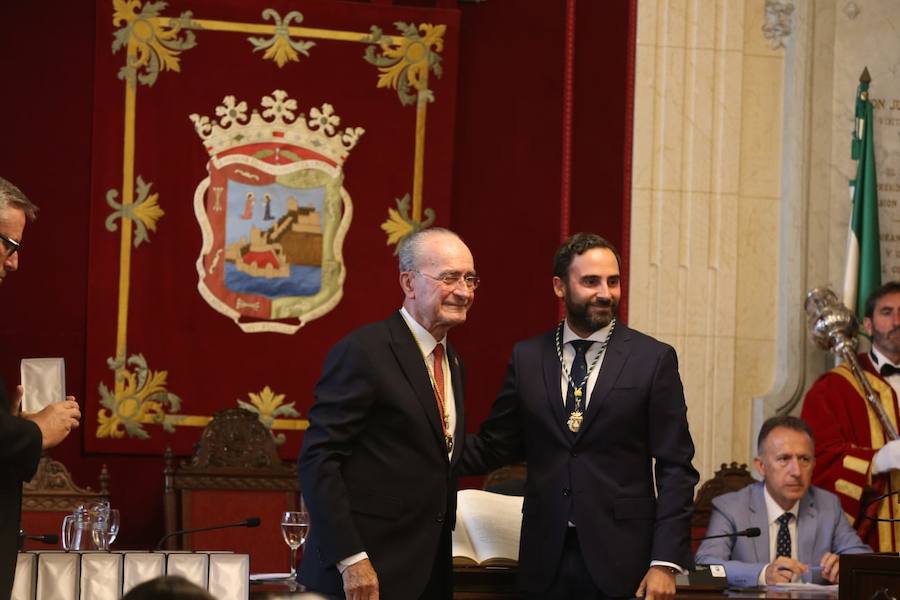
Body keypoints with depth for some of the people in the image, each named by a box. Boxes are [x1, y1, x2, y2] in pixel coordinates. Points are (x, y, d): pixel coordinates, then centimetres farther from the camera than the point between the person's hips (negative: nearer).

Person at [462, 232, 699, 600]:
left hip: (620, 560, -2)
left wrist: (665, 563, -9)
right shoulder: (527, 358, 7)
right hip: (546, 558, 2)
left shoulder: (654, 359, -1)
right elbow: (495, 446, 10)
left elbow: (674, 469, -2)